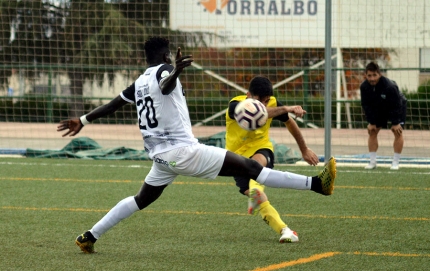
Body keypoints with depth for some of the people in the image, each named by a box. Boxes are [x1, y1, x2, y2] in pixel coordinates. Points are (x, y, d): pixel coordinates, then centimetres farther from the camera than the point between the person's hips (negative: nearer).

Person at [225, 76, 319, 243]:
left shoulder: (272, 104, -8)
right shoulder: (235, 105, -21)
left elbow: (290, 123, 13)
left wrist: (304, 150, 22)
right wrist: (285, 109, -56)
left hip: (262, 149, 0)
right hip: (238, 154, 0)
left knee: (256, 162, -39)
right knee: (259, 199, -21)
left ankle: (255, 192, -66)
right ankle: (284, 230, -21)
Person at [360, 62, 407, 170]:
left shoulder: (390, 86, -38)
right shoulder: (364, 87, -24)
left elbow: (395, 106, -29)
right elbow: (366, 105, -13)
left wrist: (395, 123, -25)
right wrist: (371, 122, -14)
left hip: (398, 108, -4)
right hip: (378, 109, 4)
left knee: (398, 132, -13)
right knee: (372, 131, -4)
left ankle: (395, 162, -7)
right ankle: (373, 161, 2)